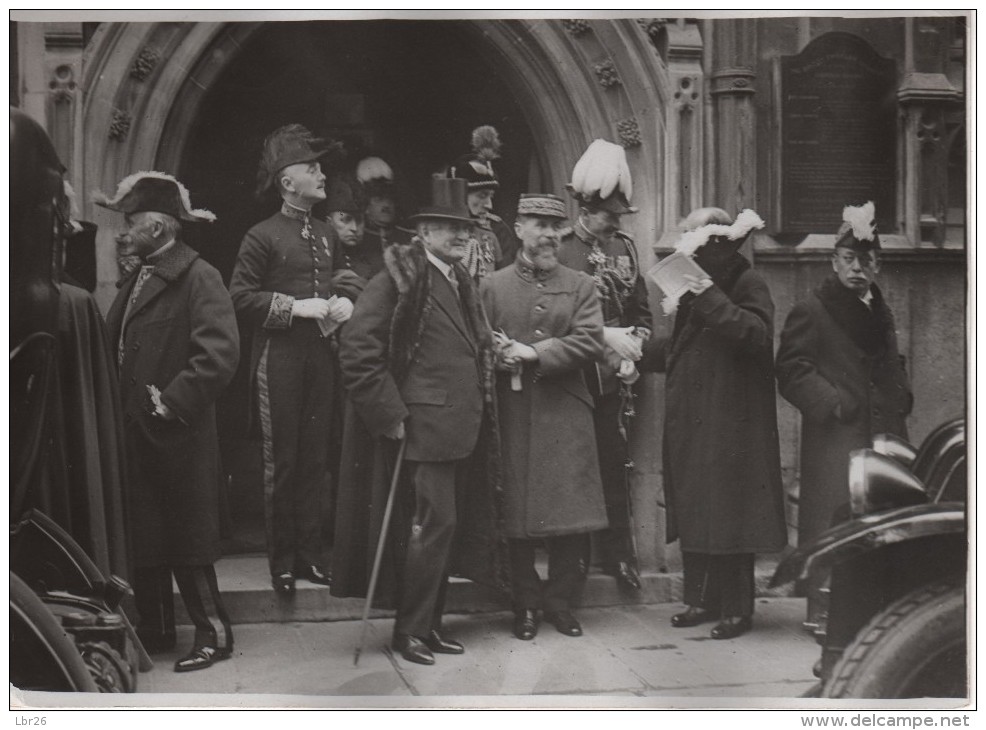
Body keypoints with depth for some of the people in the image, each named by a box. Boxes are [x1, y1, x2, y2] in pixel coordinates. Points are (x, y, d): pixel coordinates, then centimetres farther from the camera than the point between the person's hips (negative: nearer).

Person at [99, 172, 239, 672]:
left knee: (186, 539, 1)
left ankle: (213, 633, 14)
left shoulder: (198, 277, -12)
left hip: (176, 436, -8)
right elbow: (116, 345, 22)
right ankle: (154, 631, 27)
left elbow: (220, 353, -23)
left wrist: (172, 402, -20)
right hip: (135, 432, 8)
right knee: (141, 537, 14)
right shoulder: (137, 278, 14)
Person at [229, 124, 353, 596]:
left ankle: (311, 554, 17)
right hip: (279, 358, -6)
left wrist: (344, 302, 5)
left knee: (315, 459, 8)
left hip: (319, 354, 6)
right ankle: (282, 561, 11)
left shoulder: (326, 234, 14)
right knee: (281, 462, 1)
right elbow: (240, 297, -10)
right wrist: (295, 306, -16)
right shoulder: (262, 236, -5)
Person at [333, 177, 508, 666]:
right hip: (424, 426, -9)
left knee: (447, 524, 12)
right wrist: (391, 415, -17)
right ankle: (409, 629, 5)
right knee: (434, 520, -8)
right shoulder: (399, 278, -10)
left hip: (461, 429, 9)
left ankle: (431, 624, 23)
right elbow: (358, 351, -16)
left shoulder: (459, 282, 17)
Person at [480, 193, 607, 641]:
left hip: (566, 417, 1)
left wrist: (536, 353, -13)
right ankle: (525, 606, 17)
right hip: (513, 416, -1)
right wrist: (500, 356, -15)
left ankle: (561, 602, 17)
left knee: (572, 518, 1)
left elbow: (591, 342, -4)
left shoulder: (580, 286, 8)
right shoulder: (492, 286, 8)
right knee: (516, 516, 3)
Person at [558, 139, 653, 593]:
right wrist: (605, 335, -17)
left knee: (615, 467, 7)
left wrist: (635, 341, -2)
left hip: (615, 377, 4)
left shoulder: (625, 248, 11)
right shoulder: (560, 250, -7)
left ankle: (619, 557, 15)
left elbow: (642, 309, 16)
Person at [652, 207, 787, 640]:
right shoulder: (694, 286, 16)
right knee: (692, 513, 10)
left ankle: (737, 609, 6)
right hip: (689, 422, 8)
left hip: (730, 424, -8)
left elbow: (759, 335, -24)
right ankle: (701, 600, 20)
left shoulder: (748, 285, -7)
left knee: (729, 514, -3)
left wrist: (713, 300, -26)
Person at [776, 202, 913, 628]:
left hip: (884, 434, 7)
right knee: (833, 523, -7)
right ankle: (824, 612, 1)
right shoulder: (811, 313, -3)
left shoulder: (881, 313, 21)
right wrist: (832, 403, -17)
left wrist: (901, 397, 14)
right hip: (835, 440, -7)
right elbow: (792, 370, -10)